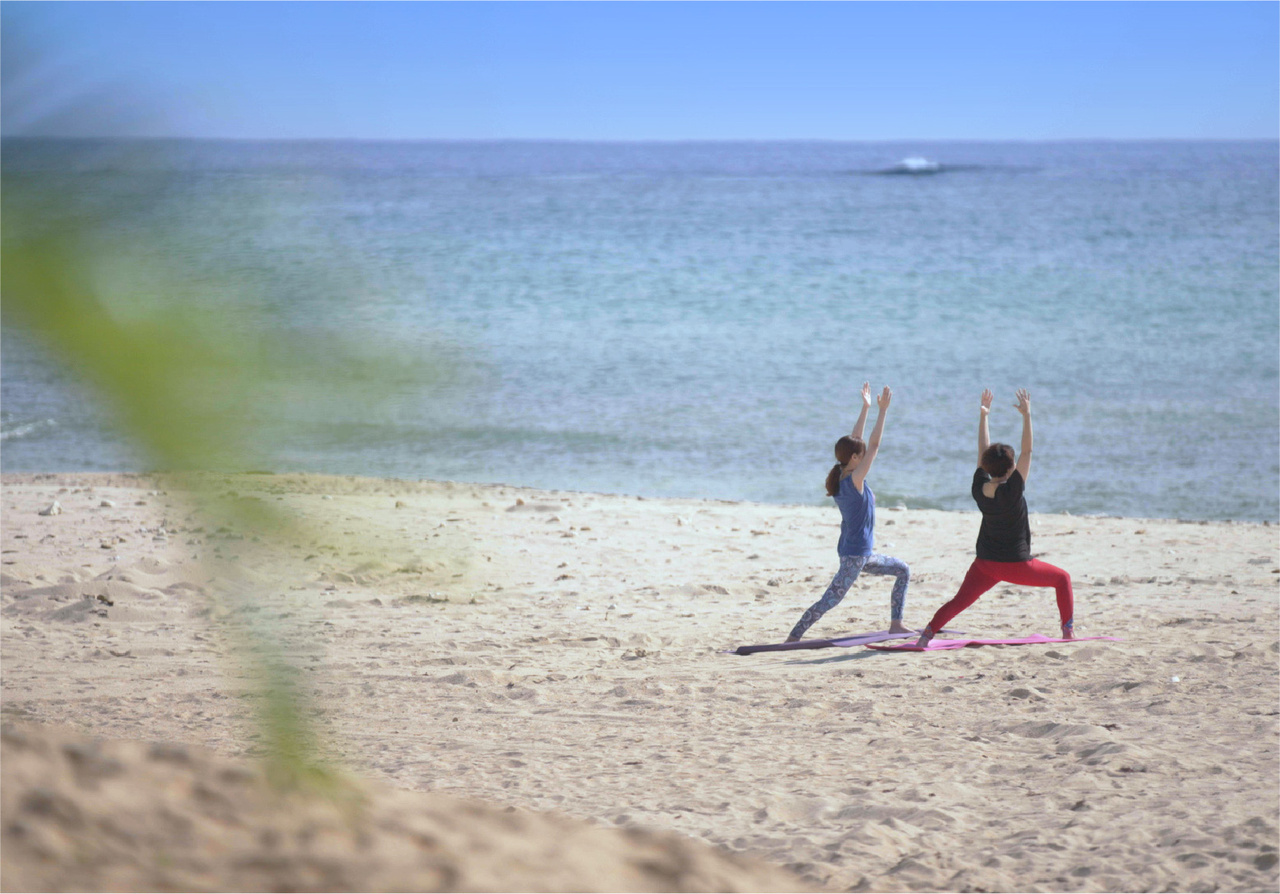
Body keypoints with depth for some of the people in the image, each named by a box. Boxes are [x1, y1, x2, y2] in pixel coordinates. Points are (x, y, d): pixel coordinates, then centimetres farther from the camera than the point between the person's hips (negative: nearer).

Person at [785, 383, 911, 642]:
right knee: (831, 599, -11)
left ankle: (895, 624, 22)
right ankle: (793, 637, -14)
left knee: (902, 570, 21)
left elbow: (856, 442, 11)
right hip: (856, 555, -10)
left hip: (861, 555, 10)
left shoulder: (841, 478, 3)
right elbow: (874, 445, -20)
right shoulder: (855, 480, -18)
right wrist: (882, 410, -17)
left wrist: (866, 408, 13)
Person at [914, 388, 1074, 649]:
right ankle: (1068, 631, 12)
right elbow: (1027, 451, -19)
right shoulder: (1012, 490, -20)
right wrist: (1027, 415, -16)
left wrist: (983, 416, 9)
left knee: (958, 602, 5)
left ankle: (927, 633, -15)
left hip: (985, 564, 4)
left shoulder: (979, 488, -6)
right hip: (1017, 566, -4)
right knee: (1062, 579, 16)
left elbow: (983, 452, 4)